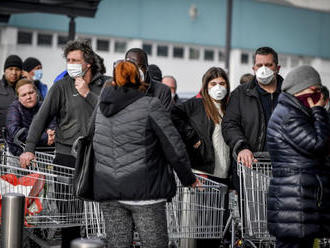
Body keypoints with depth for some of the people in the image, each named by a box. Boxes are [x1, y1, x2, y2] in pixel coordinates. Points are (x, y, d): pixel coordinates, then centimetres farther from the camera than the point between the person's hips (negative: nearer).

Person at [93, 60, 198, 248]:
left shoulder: (101, 108, 10)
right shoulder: (151, 105, -6)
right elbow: (174, 147, -5)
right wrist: (188, 178, 8)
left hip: (108, 191, 5)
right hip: (144, 190, -5)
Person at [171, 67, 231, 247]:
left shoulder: (228, 110, 18)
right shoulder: (196, 105, 1)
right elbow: (173, 115, -12)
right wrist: (191, 138, -14)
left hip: (223, 176, 6)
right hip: (202, 173, -6)